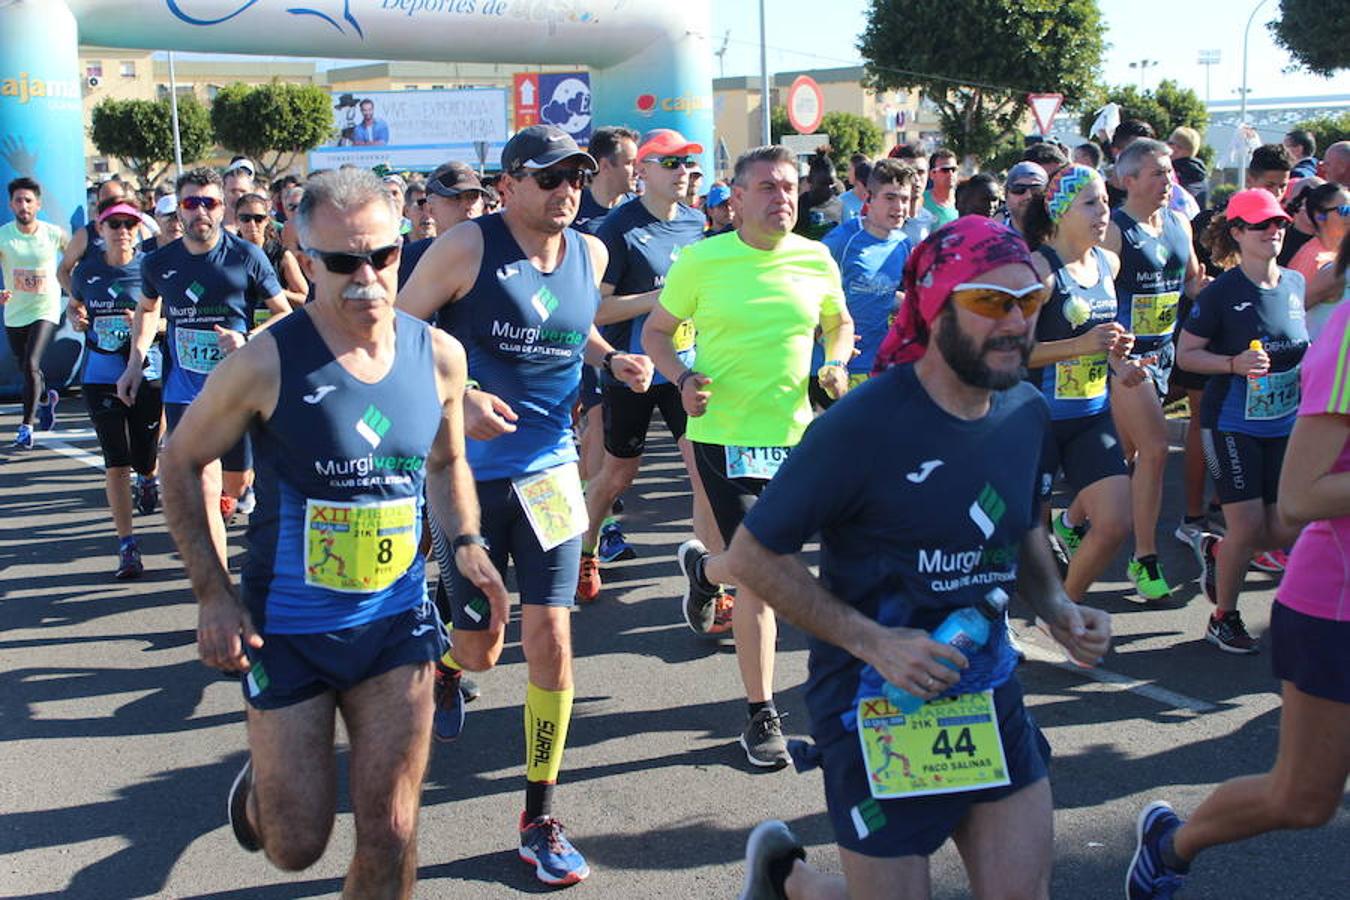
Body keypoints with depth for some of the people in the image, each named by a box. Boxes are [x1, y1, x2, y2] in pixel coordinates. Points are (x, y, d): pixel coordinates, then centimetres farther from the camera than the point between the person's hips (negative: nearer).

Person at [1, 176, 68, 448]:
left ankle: (26, 425, -6)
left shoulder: (53, 234, -8)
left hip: (46, 310, -3)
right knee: (23, 367, 17)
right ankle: (45, 399, 49)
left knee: (31, 365, -17)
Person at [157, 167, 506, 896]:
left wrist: (466, 543, -3)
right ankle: (262, 781, 46)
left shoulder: (438, 355, -4)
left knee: (390, 838, 4)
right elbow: (183, 461, -3)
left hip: (395, 619, 3)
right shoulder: (267, 362, -17)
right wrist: (213, 593, -10)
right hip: (286, 628, -2)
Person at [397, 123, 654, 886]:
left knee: (550, 639, -2)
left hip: (549, 469, 3)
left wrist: (612, 360, 2)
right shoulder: (467, 247, -13)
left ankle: (541, 816, 14)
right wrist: (456, 397, -25)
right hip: (468, 472, -3)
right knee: (481, 647, 7)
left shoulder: (591, 253, 3)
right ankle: (447, 669, 49)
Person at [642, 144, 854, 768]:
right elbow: (657, 332, 2)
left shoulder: (816, 260, 2)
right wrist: (683, 379, -16)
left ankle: (703, 568, 53)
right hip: (724, 432, -4)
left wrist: (835, 364, -2)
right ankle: (761, 715, 8)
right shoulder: (702, 260, -7)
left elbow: (839, 323, 19)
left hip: (794, 433, 4)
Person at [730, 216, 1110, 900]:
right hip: (878, 708, -6)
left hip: (990, 693, 6)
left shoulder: (1027, 413, 0)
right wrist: (872, 642, -22)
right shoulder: (864, 427, -20)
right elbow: (752, 556, -15)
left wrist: (1055, 607, -1)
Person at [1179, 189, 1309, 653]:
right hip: (1232, 424, -6)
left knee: (1288, 529, 3)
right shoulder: (1221, 292, -12)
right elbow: (1186, 352, -9)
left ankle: (1216, 550, 33)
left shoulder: (1297, 284, 5)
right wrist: (1234, 363, -22)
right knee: (1247, 526, -6)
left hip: (1285, 424, 6)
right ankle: (1223, 618, 15)